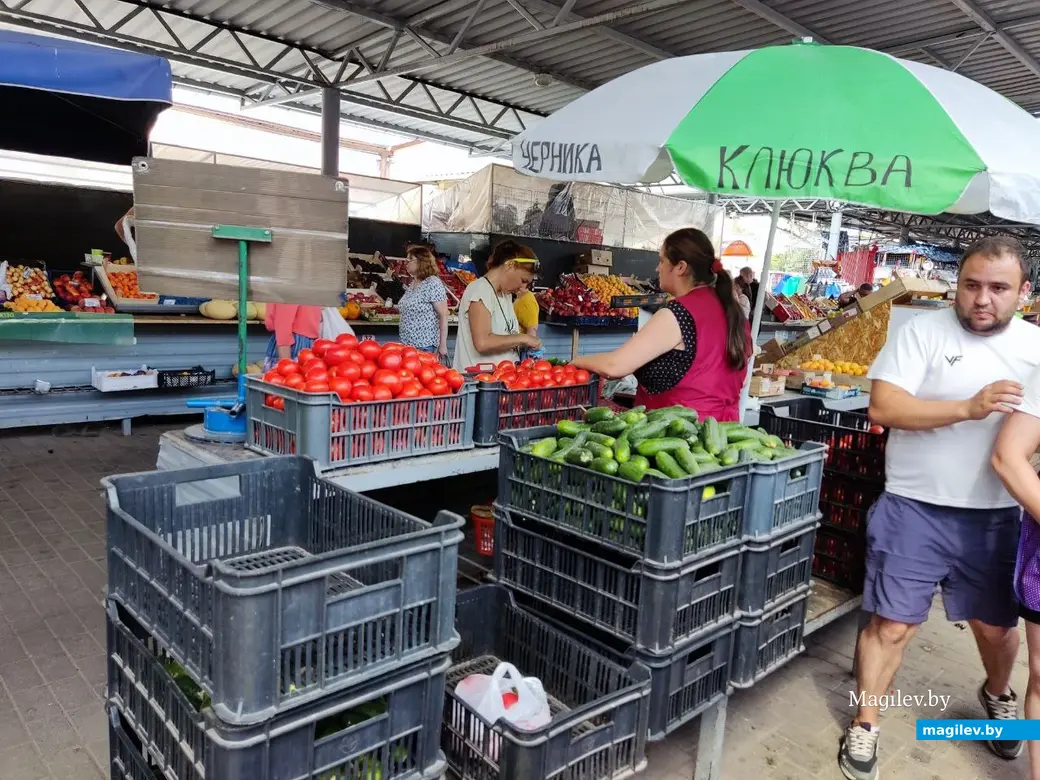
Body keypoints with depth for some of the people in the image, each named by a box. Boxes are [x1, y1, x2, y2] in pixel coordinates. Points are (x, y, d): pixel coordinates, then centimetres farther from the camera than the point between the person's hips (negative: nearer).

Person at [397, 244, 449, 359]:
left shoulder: (433, 283, -13)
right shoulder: (413, 284, 11)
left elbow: (443, 316, -16)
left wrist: (442, 346, -18)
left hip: (425, 347, -8)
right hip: (407, 344, 8)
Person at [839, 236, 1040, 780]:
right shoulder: (923, 332, -8)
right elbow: (882, 408, -17)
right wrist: (968, 408, -24)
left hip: (995, 517, 4)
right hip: (915, 510, -4)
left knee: (996, 623, 21)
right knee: (891, 623, 2)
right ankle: (864, 726, 21)